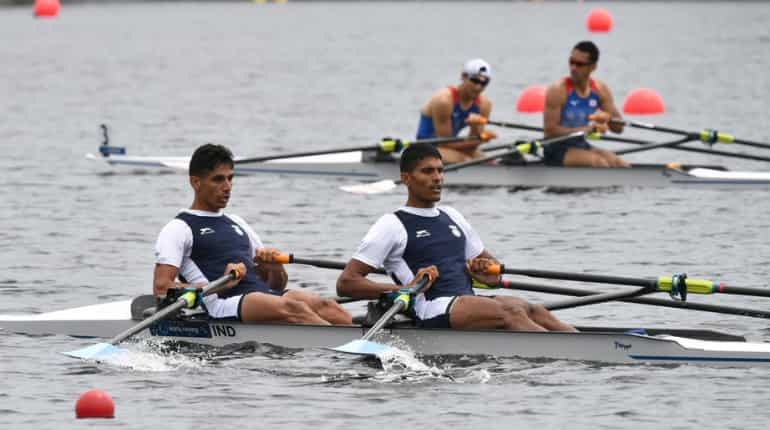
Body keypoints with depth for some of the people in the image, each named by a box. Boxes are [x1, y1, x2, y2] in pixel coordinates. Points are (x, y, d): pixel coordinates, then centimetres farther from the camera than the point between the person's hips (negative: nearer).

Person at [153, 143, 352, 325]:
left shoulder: (236, 223, 31)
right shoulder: (179, 228, 9)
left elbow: (277, 284, 30)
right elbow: (161, 288, -6)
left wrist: (275, 268, 5)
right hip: (225, 303, -7)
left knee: (324, 306, -25)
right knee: (293, 309, -35)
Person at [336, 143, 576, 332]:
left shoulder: (452, 218, 26)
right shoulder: (393, 226, 5)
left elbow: (493, 275, 34)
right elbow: (346, 283, -3)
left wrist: (483, 271, 8)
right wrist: (404, 289, -14)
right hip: (432, 315, -7)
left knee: (530, 310, -21)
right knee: (509, 313, -30)